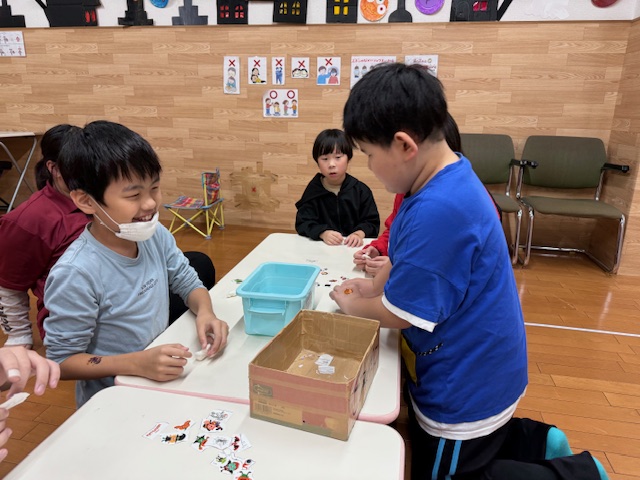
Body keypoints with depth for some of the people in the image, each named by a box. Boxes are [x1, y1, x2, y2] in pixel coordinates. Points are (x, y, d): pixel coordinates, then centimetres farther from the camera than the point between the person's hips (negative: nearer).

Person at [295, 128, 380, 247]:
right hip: (321, 247, 1)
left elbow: (372, 221, 2)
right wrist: (323, 233, -20)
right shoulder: (313, 190, 4)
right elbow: (303, 223, -1)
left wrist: (359, 233, -19)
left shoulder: (361, 190, 3)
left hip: (354, 246, 0)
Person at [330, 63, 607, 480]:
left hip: (467, 386, -9)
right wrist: (375, 284, 2)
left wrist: (353, 305, -6)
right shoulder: (450, 180, -4)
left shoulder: (438, 210, -35)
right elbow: (411, 258, 12)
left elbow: (398, 313, -25)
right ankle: (535, 443, 29)